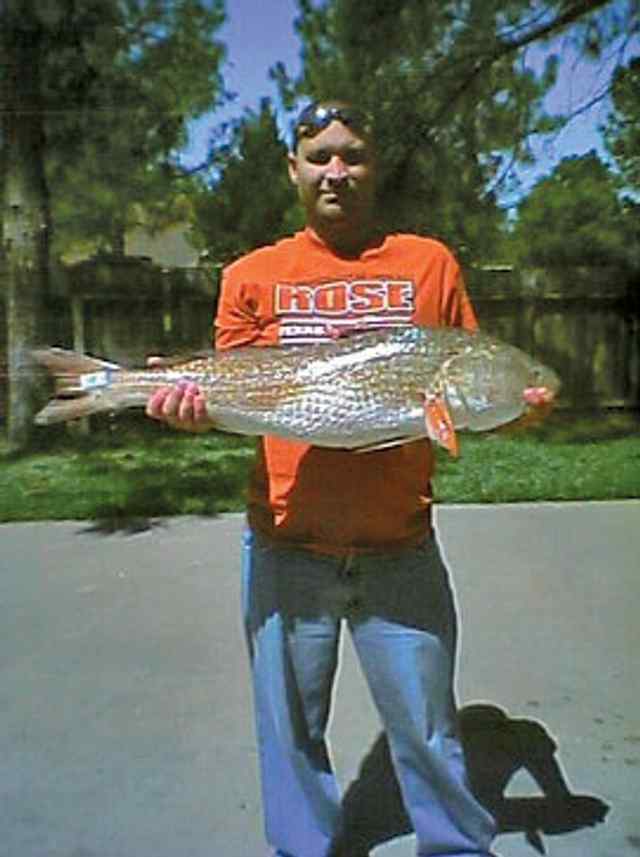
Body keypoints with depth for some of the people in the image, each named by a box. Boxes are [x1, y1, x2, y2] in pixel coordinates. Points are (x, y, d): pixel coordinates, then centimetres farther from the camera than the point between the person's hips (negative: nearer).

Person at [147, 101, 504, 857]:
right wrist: (189, 402, -17)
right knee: (290, 730, 17)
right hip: (285, 546, 1)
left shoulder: (430, 263, 6)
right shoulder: (253, 276, 5)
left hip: (400, 550, 0)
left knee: (427, 730, 14)